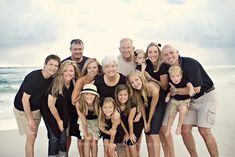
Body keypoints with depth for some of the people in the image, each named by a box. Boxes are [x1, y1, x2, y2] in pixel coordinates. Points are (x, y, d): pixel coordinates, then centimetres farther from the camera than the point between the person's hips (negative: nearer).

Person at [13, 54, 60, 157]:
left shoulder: (51, 79, -6)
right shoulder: (33, 77, -27)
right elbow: (24, 100, -24)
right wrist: (30, 119, -19)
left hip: (36, 109, 7)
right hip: (23, 109, -7)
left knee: (34, 136, 12)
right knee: (31, 136, -6)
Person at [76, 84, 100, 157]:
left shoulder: (98, 104, -33)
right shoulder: (79, 104, -31)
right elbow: (83, 120, -23)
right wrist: (86, 134, -19)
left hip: (95, 121, 0)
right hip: (84, 121, 0)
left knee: (94, 141, -7)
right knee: (87, 140, -11)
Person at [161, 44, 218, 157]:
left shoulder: (190, 63, -25)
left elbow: (196, 89, -24)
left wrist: (175, 91, -18)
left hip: (206, 96, -6)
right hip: (190, 99, 6)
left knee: (204, 131, -13)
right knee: (185, 130, -1)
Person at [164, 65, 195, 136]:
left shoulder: (183, 81, -21)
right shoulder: (171, 83, -7)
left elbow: (189, 84, -40)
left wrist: (191, 89, -60)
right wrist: (168, 96, -7)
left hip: (184, 101, -4)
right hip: (174, 100, 4)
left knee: (183, 111, -30)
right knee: (171, 115, 4)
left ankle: (179, 126, -8)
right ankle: (168, 130, 25)